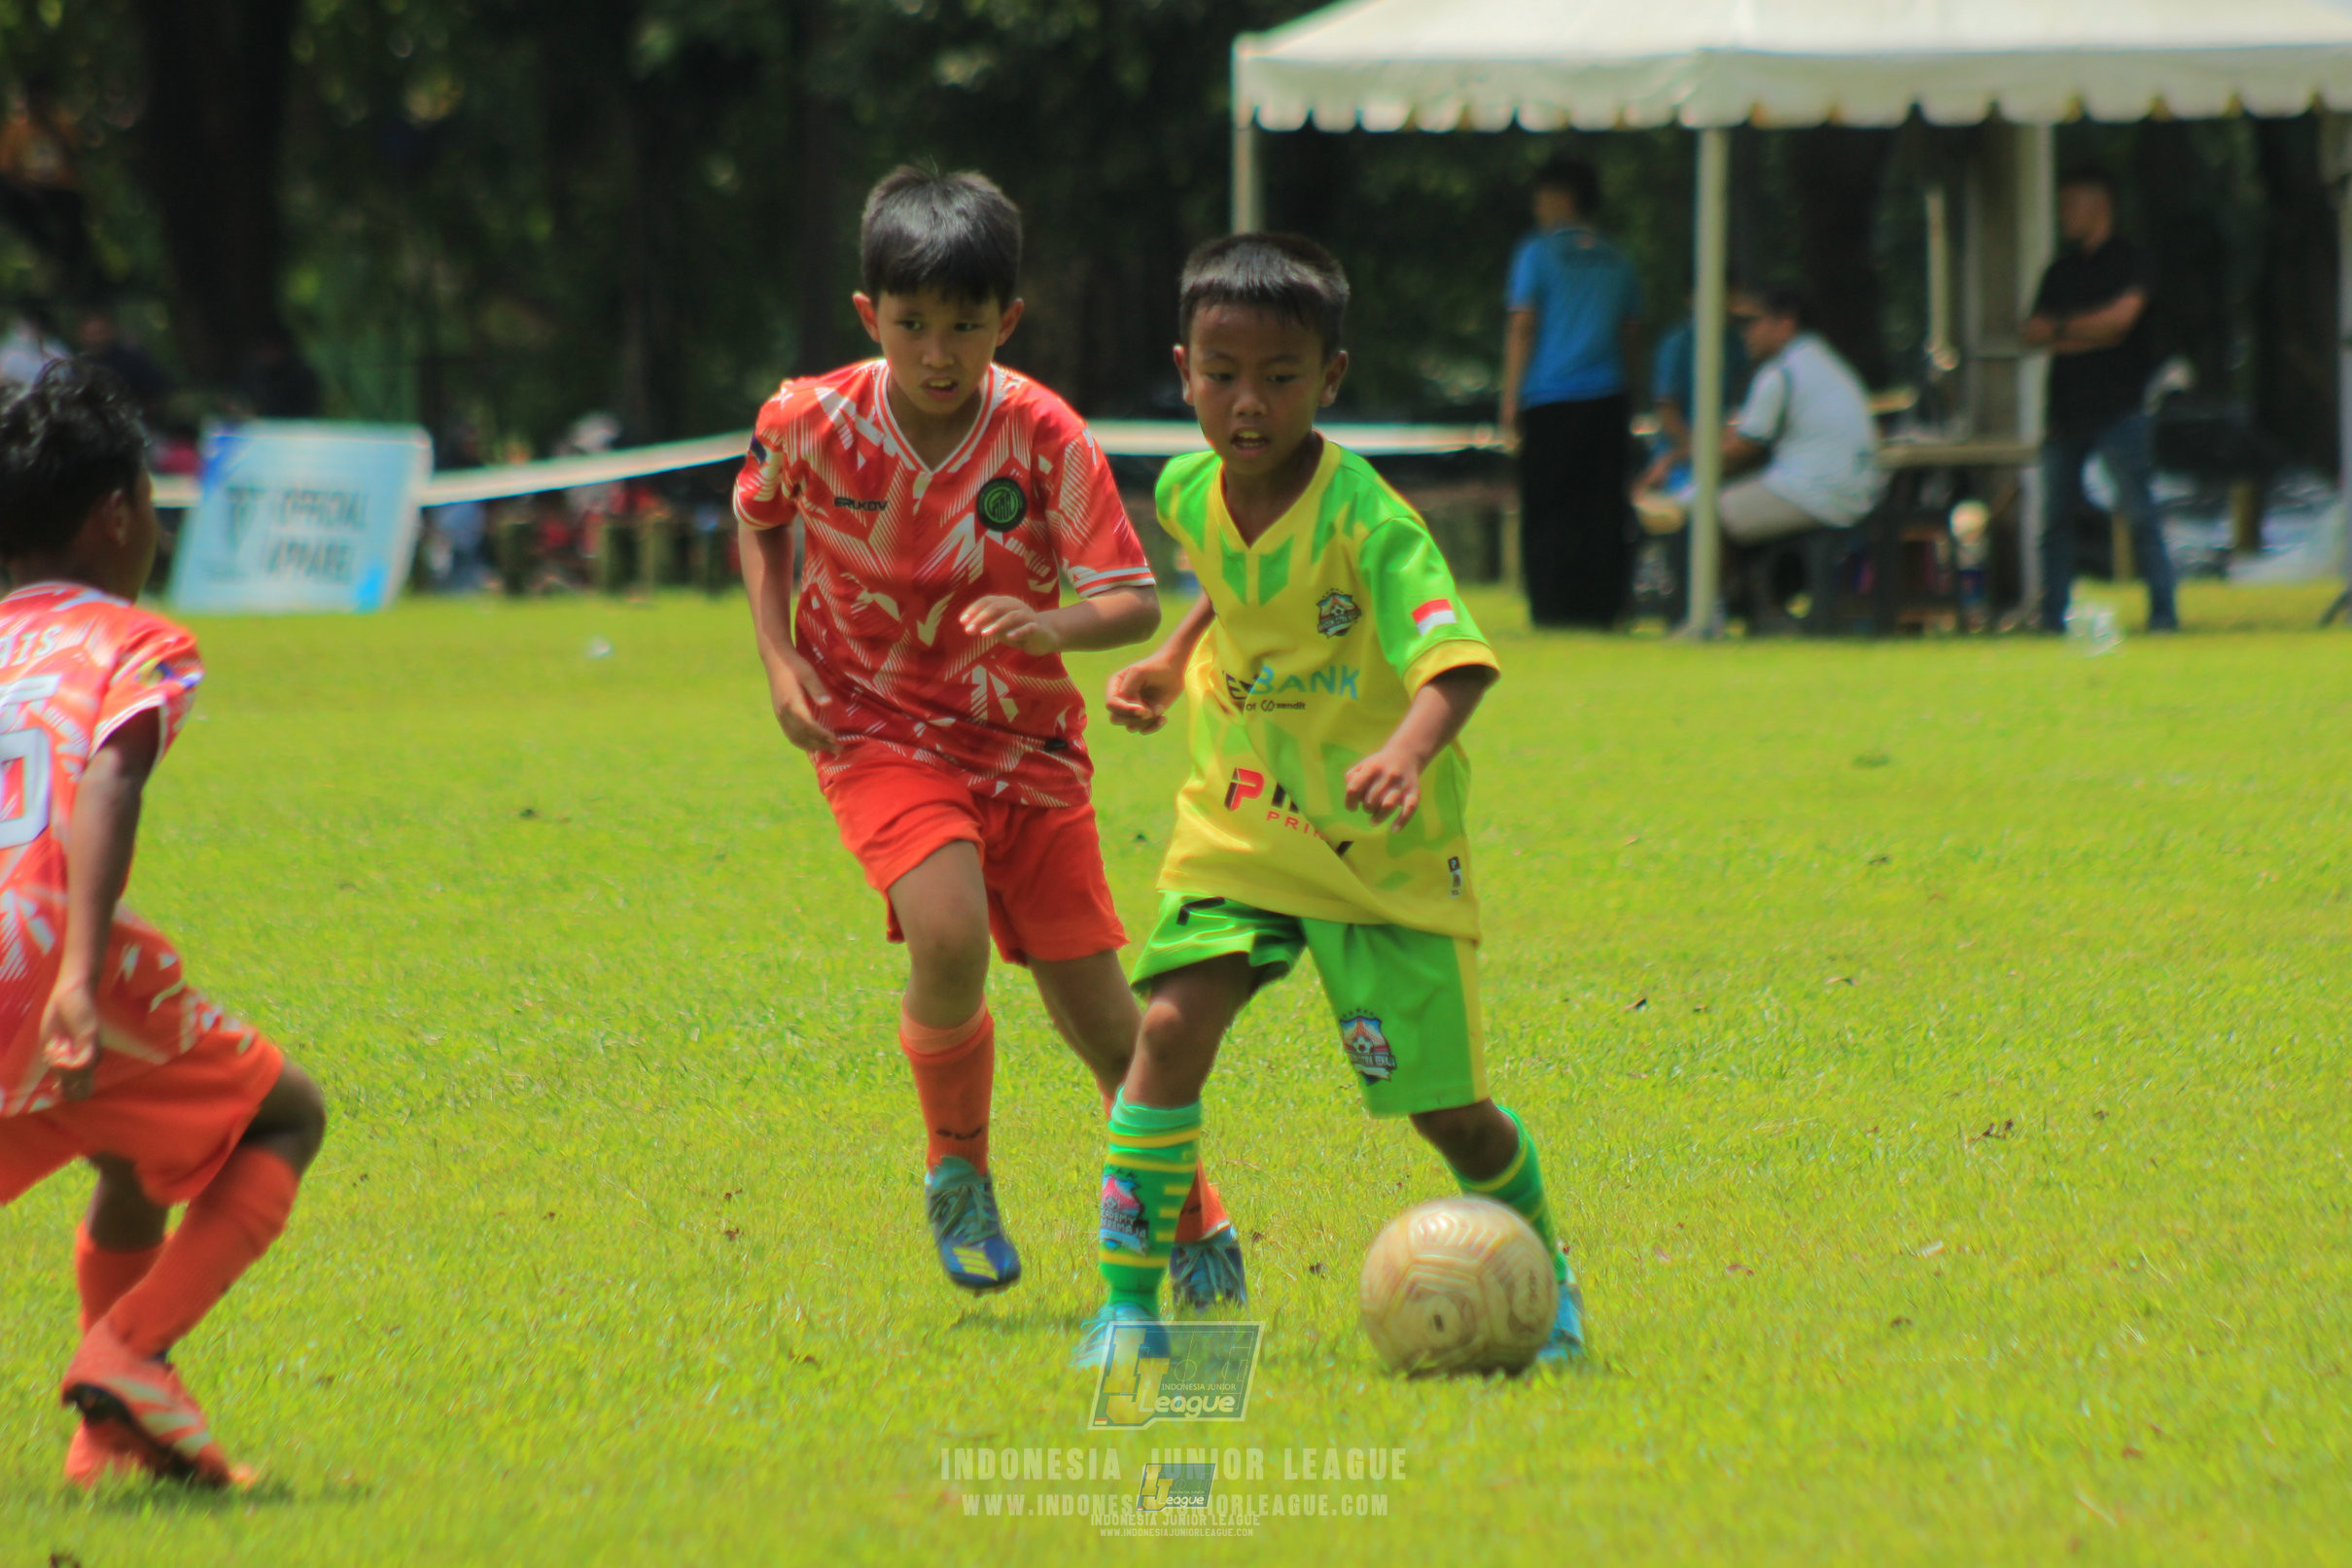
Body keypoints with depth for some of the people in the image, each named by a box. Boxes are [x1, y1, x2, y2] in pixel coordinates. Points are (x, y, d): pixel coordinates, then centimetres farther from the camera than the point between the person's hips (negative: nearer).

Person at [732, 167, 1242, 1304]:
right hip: (878, 732, -1)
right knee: (948, 941, -28)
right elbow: (758, 515, 10)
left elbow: (1133, 602, -16)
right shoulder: (811, 424, -12)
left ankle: (1193, 1222, 29)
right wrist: (778, 658, -1)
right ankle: (957, 1170, 1)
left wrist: (1056, 626, -38)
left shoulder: (1044, 438, -16)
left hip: (1026, 741, 1)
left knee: (1096, 1013, 2)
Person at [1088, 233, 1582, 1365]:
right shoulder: (1189, 493, -2)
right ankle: (1127, 1298, -9)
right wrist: (1172, 662, 9)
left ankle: (1540, 1273, 30)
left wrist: (1407, 751, -53)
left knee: (1444, 1103, 1)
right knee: (1171, 1026, -17)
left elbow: (1457, 660, -35)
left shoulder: (1366, 520, -22)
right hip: (1239, 826, 4)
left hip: (1382, 847, -4)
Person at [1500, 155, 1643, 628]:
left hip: (1551, 399, -4)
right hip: (1608, 402, 4)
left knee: (1547, 511, 0)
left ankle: (1552, 607, -6)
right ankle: (1602, 604, 0)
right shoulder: (1617, 261, 11)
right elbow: (1631, 335, 16)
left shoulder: (1537, 252, -3)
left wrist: (1511, 397, -5)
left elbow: (1523, 327, -6)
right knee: (1602, 512, 5)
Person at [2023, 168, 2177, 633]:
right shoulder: (2061, 271, 18)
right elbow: (2032, 333, 10)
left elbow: (2121, 315, -13)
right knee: (2055, 516, 3)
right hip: (2067, 411, 6)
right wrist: (2086, 336, -5)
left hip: (2117, 407, -6)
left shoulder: (2127, 260, 1)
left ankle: (2164, 612, -8)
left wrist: (2062, 326, 0)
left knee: (2139, 514, -9)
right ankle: (2053, 618, 7)